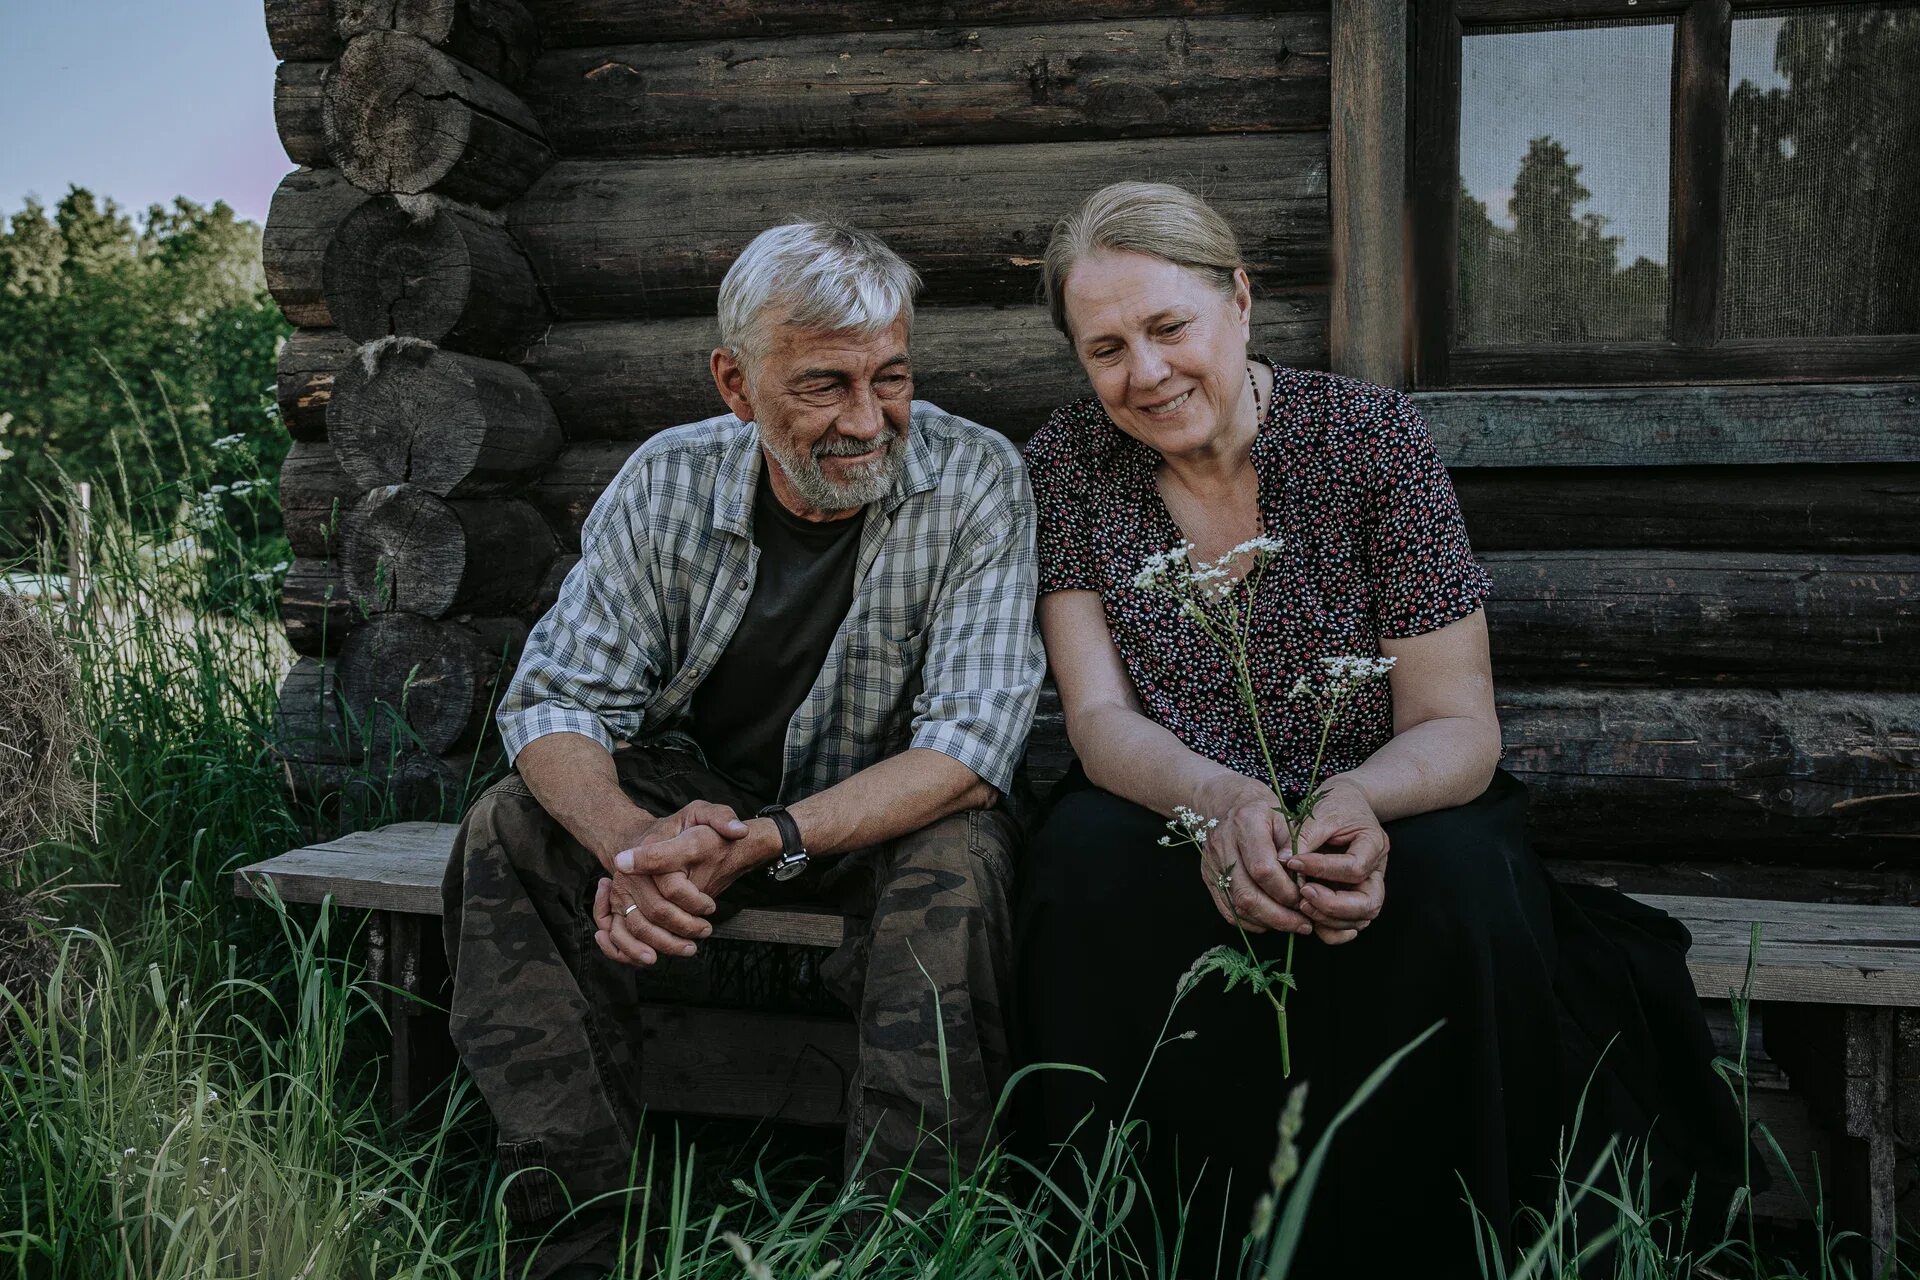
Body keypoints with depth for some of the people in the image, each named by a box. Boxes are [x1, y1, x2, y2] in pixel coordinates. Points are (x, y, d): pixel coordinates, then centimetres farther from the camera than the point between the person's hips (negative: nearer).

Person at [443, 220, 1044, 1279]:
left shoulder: (975, 482, -19)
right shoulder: (668, 483, -12)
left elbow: (974, 740, -25)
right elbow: (557, 698, -13)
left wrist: (762, 841, -38)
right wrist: (631, 841, -36)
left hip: (886, 809, -2)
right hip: (695, 787, 3)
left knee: (958, 858, -34)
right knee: (510, 833, -19)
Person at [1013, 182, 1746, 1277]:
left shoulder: (1372, 435, -8)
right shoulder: (1068, 465, -2)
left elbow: (1458, 725, -10)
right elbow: (1100, 716, -8)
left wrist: (1356, 801, -34)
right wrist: (1220, 799, -31)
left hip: (1377, 824, -1)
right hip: (1174, 823, 1)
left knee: (1457, 879, -33)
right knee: (1084, 862, -31)